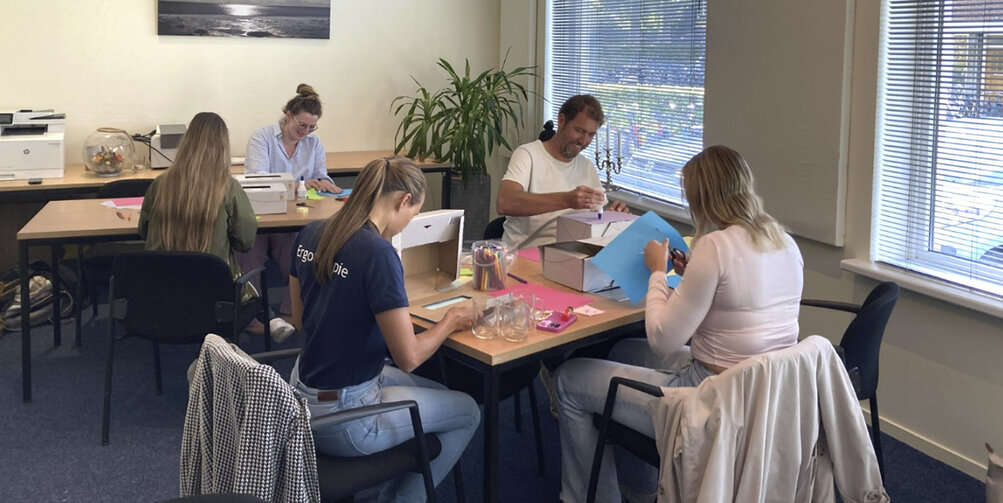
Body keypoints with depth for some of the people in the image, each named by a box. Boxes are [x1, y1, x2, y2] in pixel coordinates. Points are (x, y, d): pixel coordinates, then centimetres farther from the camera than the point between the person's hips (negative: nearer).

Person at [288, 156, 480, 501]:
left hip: (304, 395, 8)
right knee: (467, 412, 14)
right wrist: (450, 322, -3)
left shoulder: (310, 234, -1)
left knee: (439, 393, 26)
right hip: (340, 419, -8)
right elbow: (409, 357, -21)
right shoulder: (378, 253, -26)